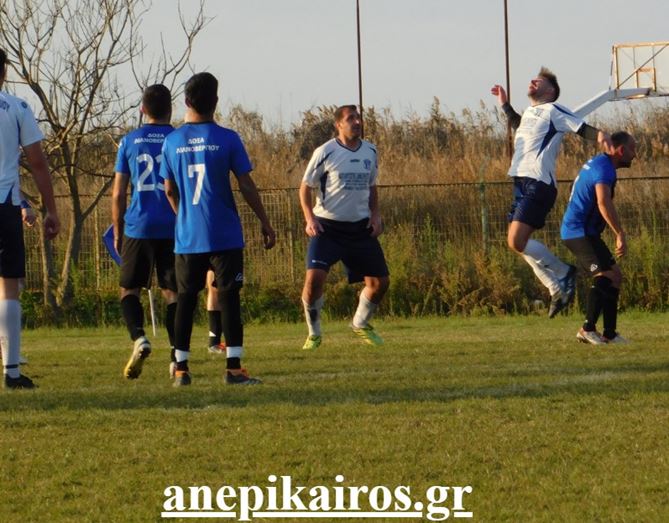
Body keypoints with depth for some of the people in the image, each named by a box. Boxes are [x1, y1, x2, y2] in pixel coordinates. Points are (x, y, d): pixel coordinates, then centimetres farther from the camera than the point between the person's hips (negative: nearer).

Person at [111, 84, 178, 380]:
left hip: (138, 228, 0)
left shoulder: (129, 142, 4)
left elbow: (118, 194, 5)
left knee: (129, 289, 9)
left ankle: (139, 338, -15)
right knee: (172, 292, 7)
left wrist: (117, 233, 13)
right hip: (174, 229, 0)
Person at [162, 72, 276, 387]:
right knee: (229, 296, 0)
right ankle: (233, 367, -5)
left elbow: (170, 191, 11)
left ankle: (181, 369, 6)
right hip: (225, 236, -3)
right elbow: (246, 186, -5)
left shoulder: (172, 142, 2)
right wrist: (265, 223, 5)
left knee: (185, 299, 9)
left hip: (187, 238, 3)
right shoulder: (227, 139, -7)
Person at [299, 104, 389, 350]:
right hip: (328, 226, -5)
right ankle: (314, 333, -1)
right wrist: (310, 218, -14)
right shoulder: (325, 153, -9)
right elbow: (305, 187, -1)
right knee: (315, 277, -21)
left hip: (361, 227, 5)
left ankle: (361, 324, 31)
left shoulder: (370, 152, 7)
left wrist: (375, 214, 4)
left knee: (380, 281, 3)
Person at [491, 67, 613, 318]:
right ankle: (557, 290, 11)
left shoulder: (553, 111, -3)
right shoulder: (529, 113, 23)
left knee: (518, 242, -19)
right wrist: (504, 105, 42)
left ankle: (565, 273, -3)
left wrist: (600, 135, -30)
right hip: (521, 183, 9)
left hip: (539, 184, -9)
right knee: (516, 243, 6)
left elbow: (582, 128, -11)